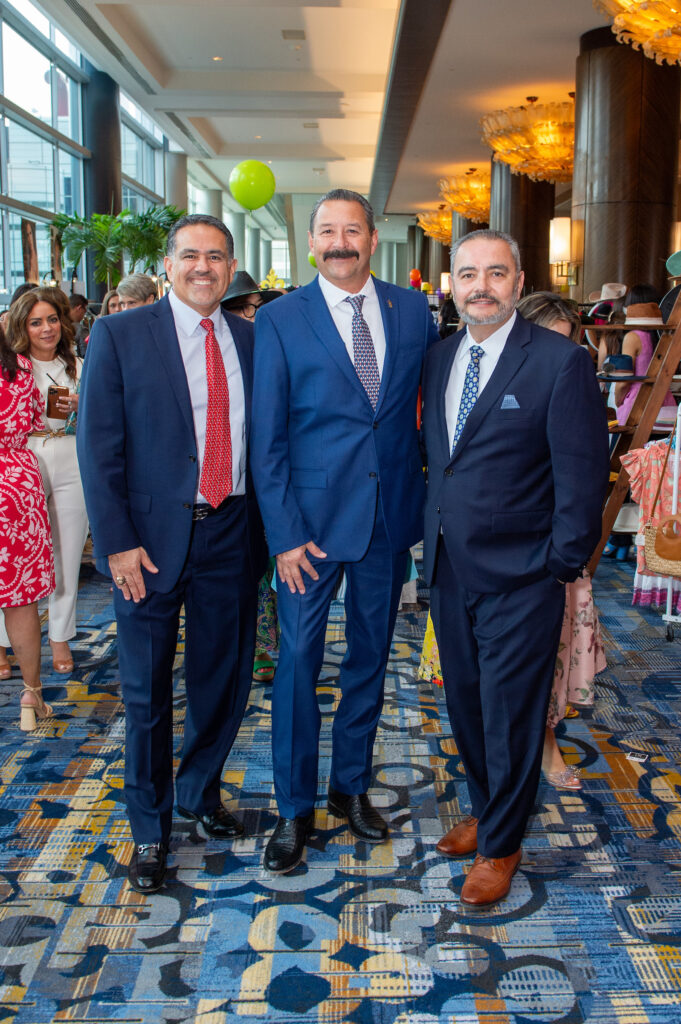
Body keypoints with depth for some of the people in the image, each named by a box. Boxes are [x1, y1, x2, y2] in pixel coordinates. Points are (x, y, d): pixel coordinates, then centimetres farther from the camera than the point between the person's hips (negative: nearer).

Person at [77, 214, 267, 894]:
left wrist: (267, 529, 0)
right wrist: (118, 543, -13)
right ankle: (149, 829, 29)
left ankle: (200, 794, 40)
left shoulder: (251, 340, 7)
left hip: (231, 532, 3)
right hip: (153, 536, -3)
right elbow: (99, 447, -7)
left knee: (224, 678, 15)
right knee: (147, 691, 8)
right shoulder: (119, 335, -3)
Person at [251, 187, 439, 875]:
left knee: (370, 656, 15)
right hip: (312, 516, -3)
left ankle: (351, 785, 35)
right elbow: (266, 437, -6)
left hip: (391, 514, 3)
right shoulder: (279, 320, -5)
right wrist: (283, 534, -12)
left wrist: (434, 500, 2)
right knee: (298, 661, 4)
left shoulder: (412, 309, 4)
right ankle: (295, 807, 23)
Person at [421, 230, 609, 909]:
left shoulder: (562, 362, -11)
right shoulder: (439, 358, 7)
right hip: (449, 570, 6)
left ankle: (500, 846, 28)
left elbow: (583, 474, -11)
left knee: (510, 713, 8)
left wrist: (562, 565, -10)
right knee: (464, 701, 18)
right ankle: (483, 810, 42)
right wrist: (429, 534, 7)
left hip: (520, 579, -5)